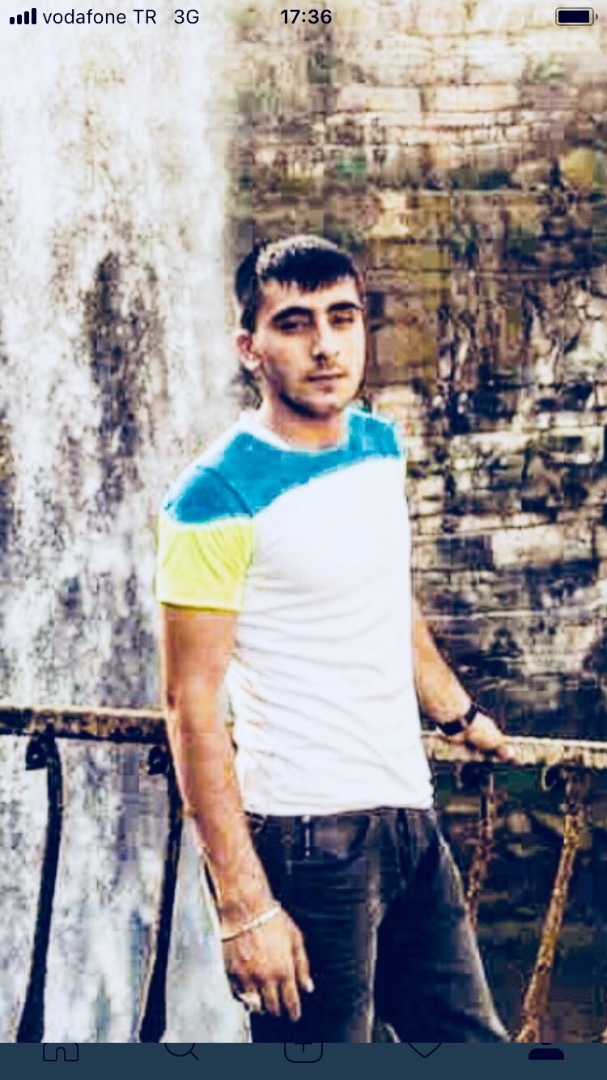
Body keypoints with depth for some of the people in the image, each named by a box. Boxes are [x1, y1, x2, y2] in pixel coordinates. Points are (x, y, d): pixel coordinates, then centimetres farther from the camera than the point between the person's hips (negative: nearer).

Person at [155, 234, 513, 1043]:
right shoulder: (218, 498, -16)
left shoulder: (381, 444, 7)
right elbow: (192, 705, -18)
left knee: (472, 1038, 14)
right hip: (308, 837, -7)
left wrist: (458, 713, 31)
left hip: (411, 815, 8)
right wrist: (244, 904, -22)